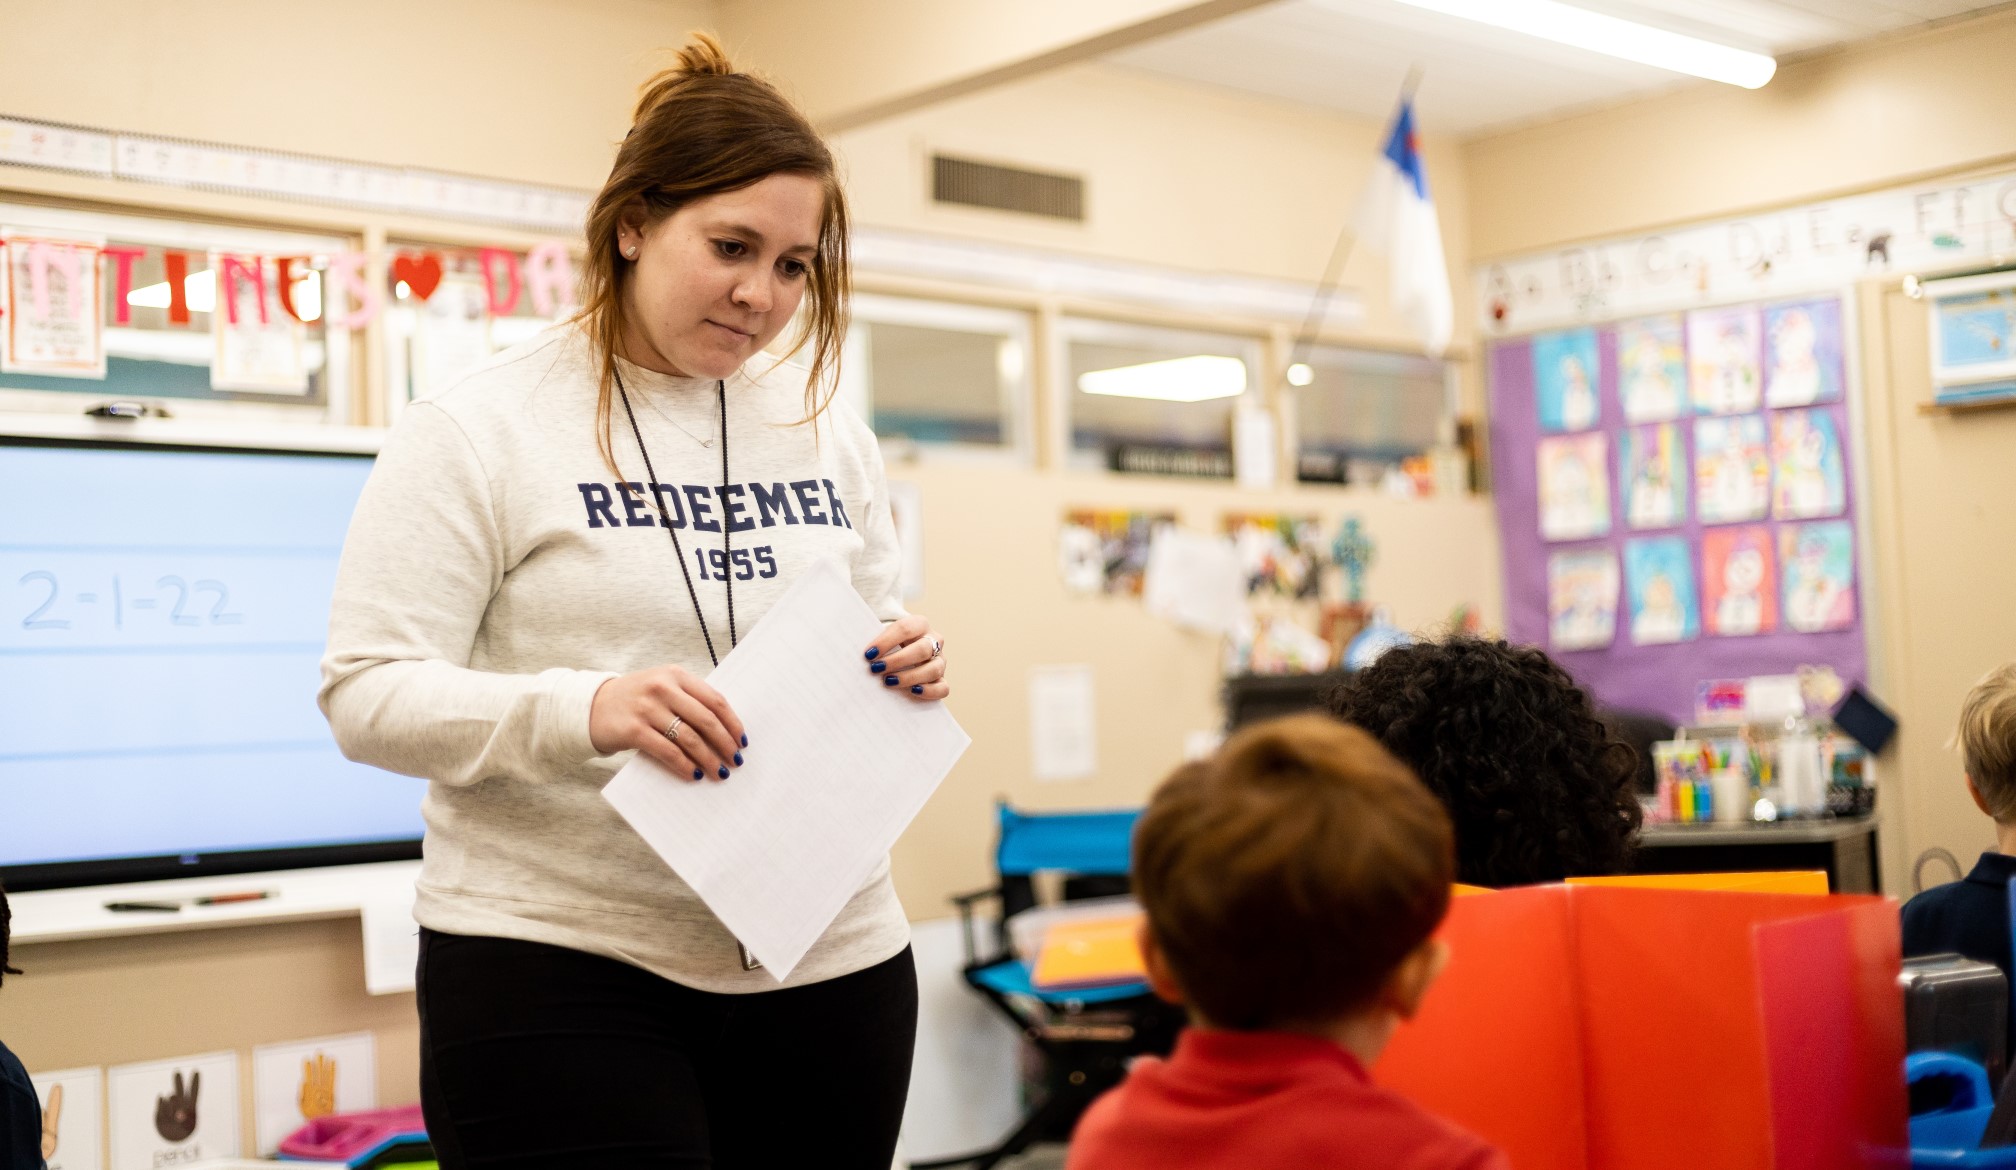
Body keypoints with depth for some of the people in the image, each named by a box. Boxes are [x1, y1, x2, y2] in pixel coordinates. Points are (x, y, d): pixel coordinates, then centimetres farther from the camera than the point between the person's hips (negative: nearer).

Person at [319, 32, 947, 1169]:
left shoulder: (829, 429, 10)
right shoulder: (480, 429, -5)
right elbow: (369, 693, -10)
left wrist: (908, 675, -5)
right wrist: (582, 712, -27)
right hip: (556, 960, -5)